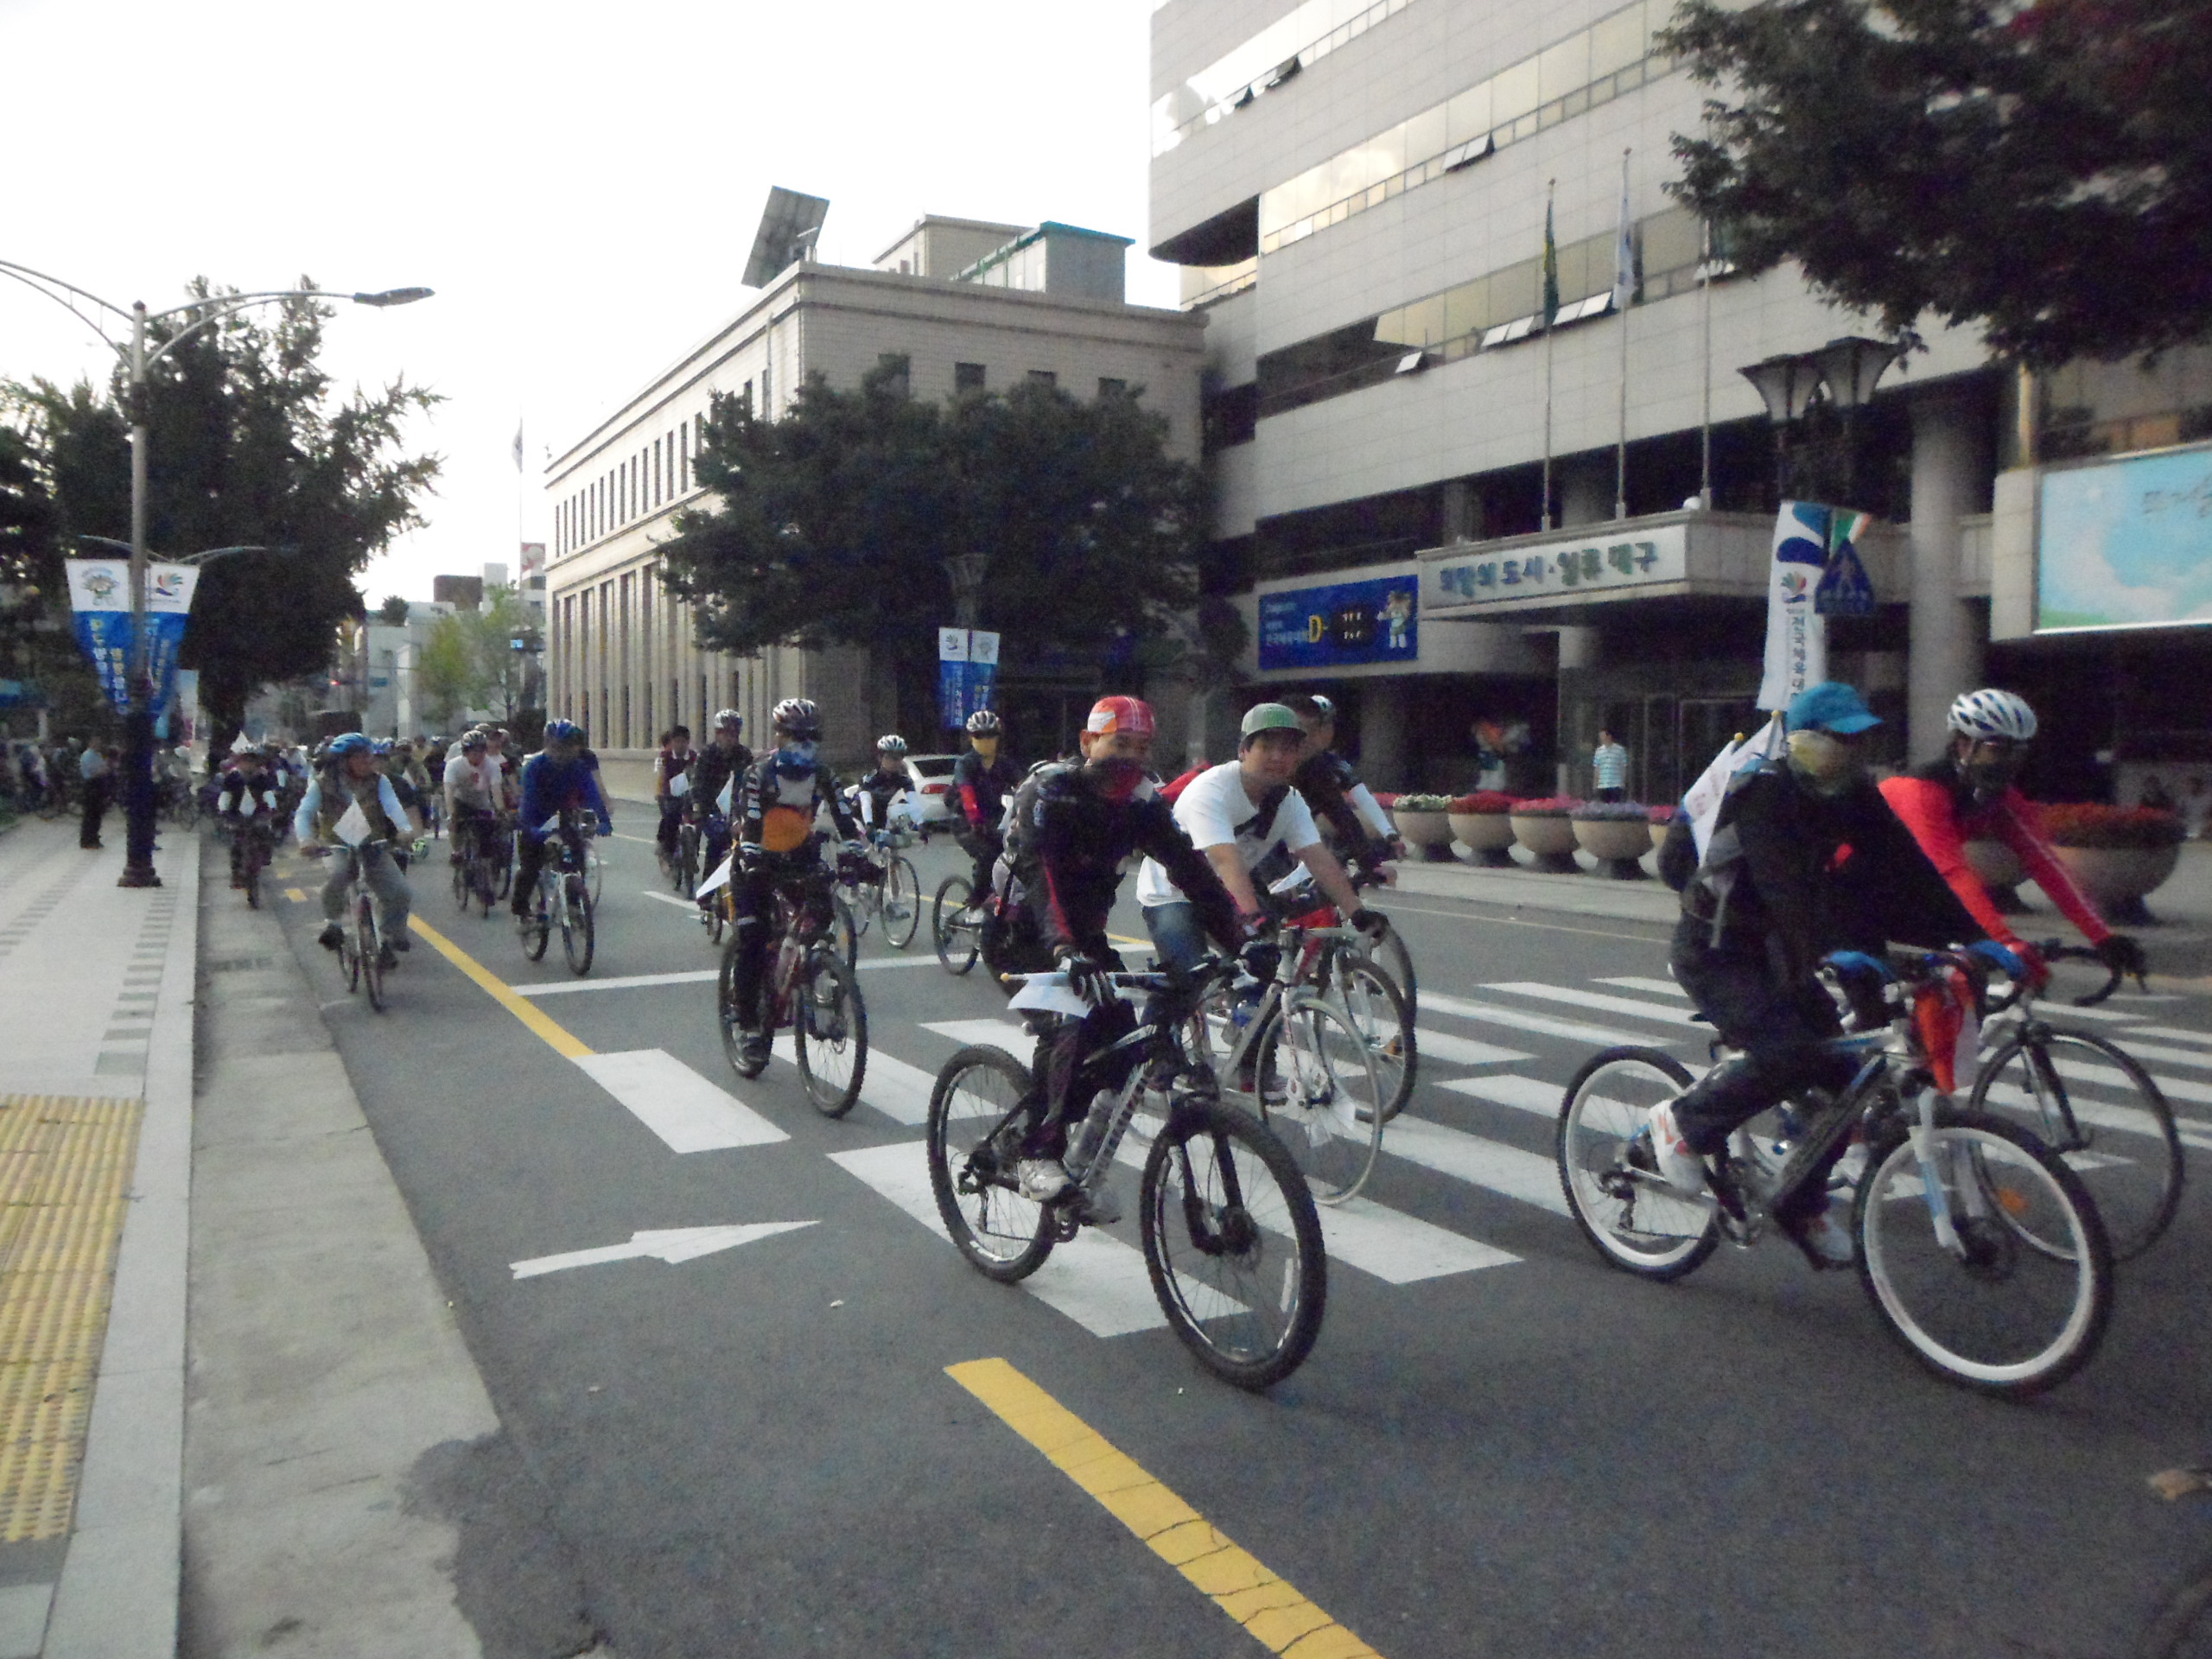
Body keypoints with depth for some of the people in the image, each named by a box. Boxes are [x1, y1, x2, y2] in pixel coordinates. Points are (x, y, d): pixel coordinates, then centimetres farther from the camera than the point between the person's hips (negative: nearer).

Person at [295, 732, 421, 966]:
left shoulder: (378, 781, -5)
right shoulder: (323, 784, -8)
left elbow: (392, 805, -22)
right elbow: (304, 813, -16)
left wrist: (405, 828, -43)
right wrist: (306, 839, -38)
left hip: (373, 844, 2)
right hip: (339, 846, -2)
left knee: (398, 891, -15)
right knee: (337, 876, -34)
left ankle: (392, 939, 7)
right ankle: (331, 924, -10)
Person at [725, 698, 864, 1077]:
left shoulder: (821, 775, -11)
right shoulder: (759, 773, -22)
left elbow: (844, 817, -19)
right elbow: (749, 825, -33)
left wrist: (858, 854, -35)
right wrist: (753, 861, -50)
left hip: (799, 854, 4)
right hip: (758, 860, -3)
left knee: (821, 913, -19)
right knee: (752, 941, -10)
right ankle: (748, 1028, -1)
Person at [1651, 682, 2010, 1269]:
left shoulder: (1854, 796, 3)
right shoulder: (1766, 793, -20)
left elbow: (1907, 871, -3)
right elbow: (1786, 883, -34)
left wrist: (1974, 938, -13)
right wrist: (1832, 951, -48)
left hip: (1773, 952, 8)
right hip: (1716, 951, -8)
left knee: (1840, 1069, -1)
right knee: (1788, 1055, -26)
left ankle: (1804, 1204, 14)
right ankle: (1684, 1122, -4)